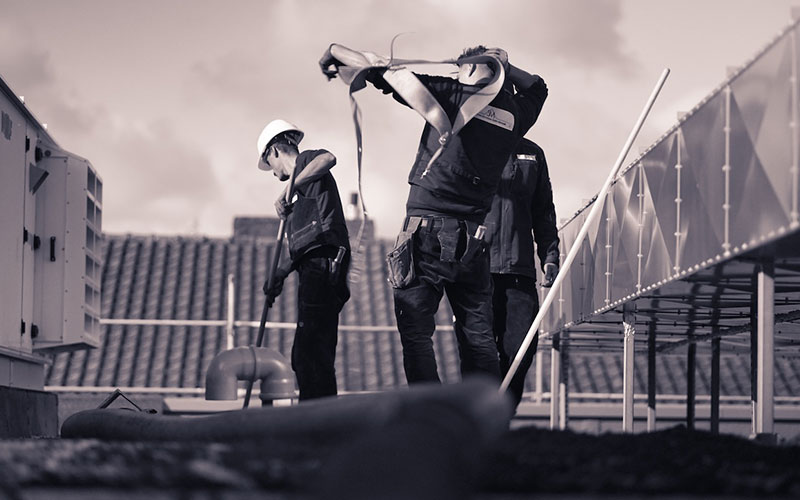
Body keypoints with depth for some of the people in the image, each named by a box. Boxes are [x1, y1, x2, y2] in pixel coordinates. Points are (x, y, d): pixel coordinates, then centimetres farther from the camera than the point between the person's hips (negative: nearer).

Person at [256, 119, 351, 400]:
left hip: (322, 266, -10)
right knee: (308, 356, 7)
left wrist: (290, 189, -22)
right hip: (316, 271, 10)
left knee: (310, 353, -17)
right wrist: (281, 273, 19)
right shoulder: (302, 185, 31)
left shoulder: (306, 161, 5)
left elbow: (328, 158, -22)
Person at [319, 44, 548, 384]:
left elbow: (384, 70, -6)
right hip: (473, 239, 5)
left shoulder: (453, 95, -4)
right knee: (478, 336, 9)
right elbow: (537, 87, 35)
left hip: (429, 233, -4)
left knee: (416, 333, -2)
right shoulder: (514, 113, 9)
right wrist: (504, 66, 26)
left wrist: (334, 51, 7)